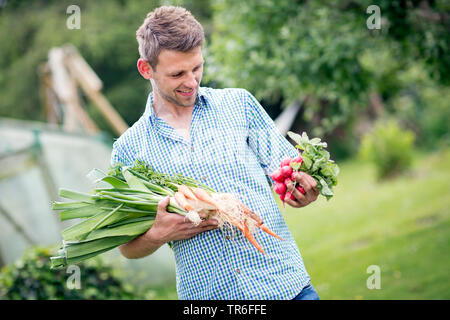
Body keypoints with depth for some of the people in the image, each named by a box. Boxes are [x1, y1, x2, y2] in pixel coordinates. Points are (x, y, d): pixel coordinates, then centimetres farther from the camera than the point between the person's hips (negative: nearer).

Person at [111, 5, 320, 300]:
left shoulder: (239, 104, 7)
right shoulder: (129, 149, 5)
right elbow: (128, 247, 9)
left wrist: (304, 189, -14)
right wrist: (157, 235, -11)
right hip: (208, 293, 0)